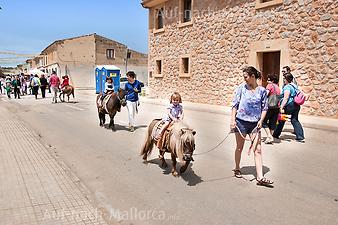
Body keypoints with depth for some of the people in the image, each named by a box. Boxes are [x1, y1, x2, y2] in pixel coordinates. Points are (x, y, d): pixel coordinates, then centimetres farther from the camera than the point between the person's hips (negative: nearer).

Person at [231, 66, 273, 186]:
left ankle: (260, 177, -1)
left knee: (257, 150, -3)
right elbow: (235, 104, 1)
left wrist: (261, 120, -8)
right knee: (239, 147, 12)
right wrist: (233, 119, -6)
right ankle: (237, 169, 34)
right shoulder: (242, 88, 0)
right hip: (241, 121, 0)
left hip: (255, 123, 1)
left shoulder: (262, 90, 2)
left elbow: (264, 108, 6)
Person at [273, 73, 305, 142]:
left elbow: (286, 98, -22)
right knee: (295, 120, 11)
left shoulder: (287, 87, -14)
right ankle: (300, 137, 4)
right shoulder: (294, 86, 15)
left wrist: (281, 108, -25)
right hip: (296, 105, 8)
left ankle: (276, 134, 19)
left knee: (282, 120, 7)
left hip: (289, 106, -8)